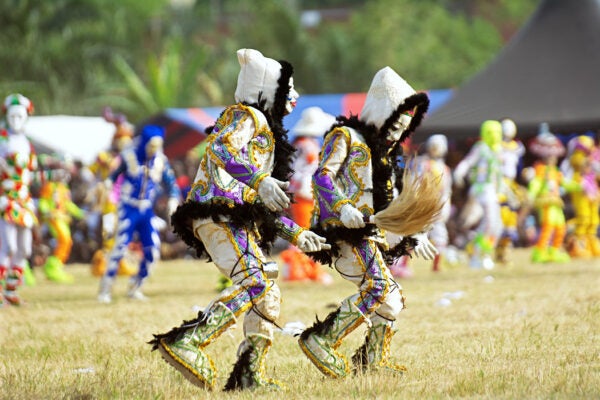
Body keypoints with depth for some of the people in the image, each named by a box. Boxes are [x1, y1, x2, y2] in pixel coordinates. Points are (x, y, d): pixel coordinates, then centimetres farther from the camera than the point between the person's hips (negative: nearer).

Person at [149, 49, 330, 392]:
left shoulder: (266, 131, 30)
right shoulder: (247, 116, 1)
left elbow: (261, 207, 32)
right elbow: (220, 148, -22)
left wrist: (296, 234, 30)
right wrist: (260, 180, -34)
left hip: (238, 218, 10)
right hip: (218, 212, -10)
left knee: (269, 295, 9)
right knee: (255, 280, -27)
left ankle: (250, 376, 9)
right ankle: (186, 343, -37)